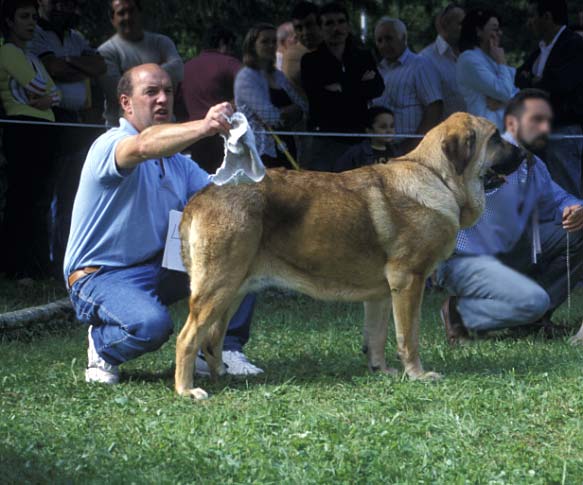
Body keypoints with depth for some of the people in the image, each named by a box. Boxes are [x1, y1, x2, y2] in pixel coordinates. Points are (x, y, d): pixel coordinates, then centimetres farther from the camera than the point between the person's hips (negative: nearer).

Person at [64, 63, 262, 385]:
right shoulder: (111, 145, -13)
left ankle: (223, 349, -2)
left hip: (161, 267, 8)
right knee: (151, 323, -37)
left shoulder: (177, 162, 13)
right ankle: (102, 346, -3)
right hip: (101, 276, -8)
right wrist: (201, 128, -55)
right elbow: (144, 145, -39)